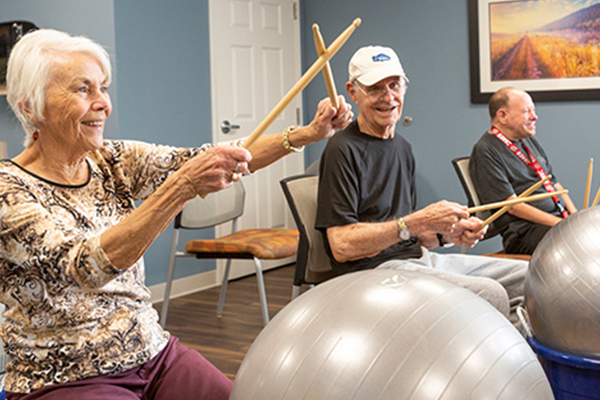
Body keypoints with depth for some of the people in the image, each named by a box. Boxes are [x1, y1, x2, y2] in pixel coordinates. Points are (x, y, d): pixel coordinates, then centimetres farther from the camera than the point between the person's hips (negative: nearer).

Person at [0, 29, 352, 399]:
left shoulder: (114, 161, 2)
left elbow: (211, 161, -8)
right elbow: (83, 265, -31)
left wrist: (307, 134, -21)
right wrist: (182, 186, -41)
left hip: (154, 354, 6)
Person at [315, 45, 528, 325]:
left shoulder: (402, 147, 18)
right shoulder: (343, 150, -10)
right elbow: (342, 246, -17)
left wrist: (446, 234, 2)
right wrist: (418, 222, -20)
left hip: (418, 258, 9)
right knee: (489, 294, -27)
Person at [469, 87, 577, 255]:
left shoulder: (529, 140, 20)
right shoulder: (484, 151, -7)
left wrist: (574, 215, 5)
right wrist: (560, 224, -16)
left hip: (561, 218, 9)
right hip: (524, 232, -8)